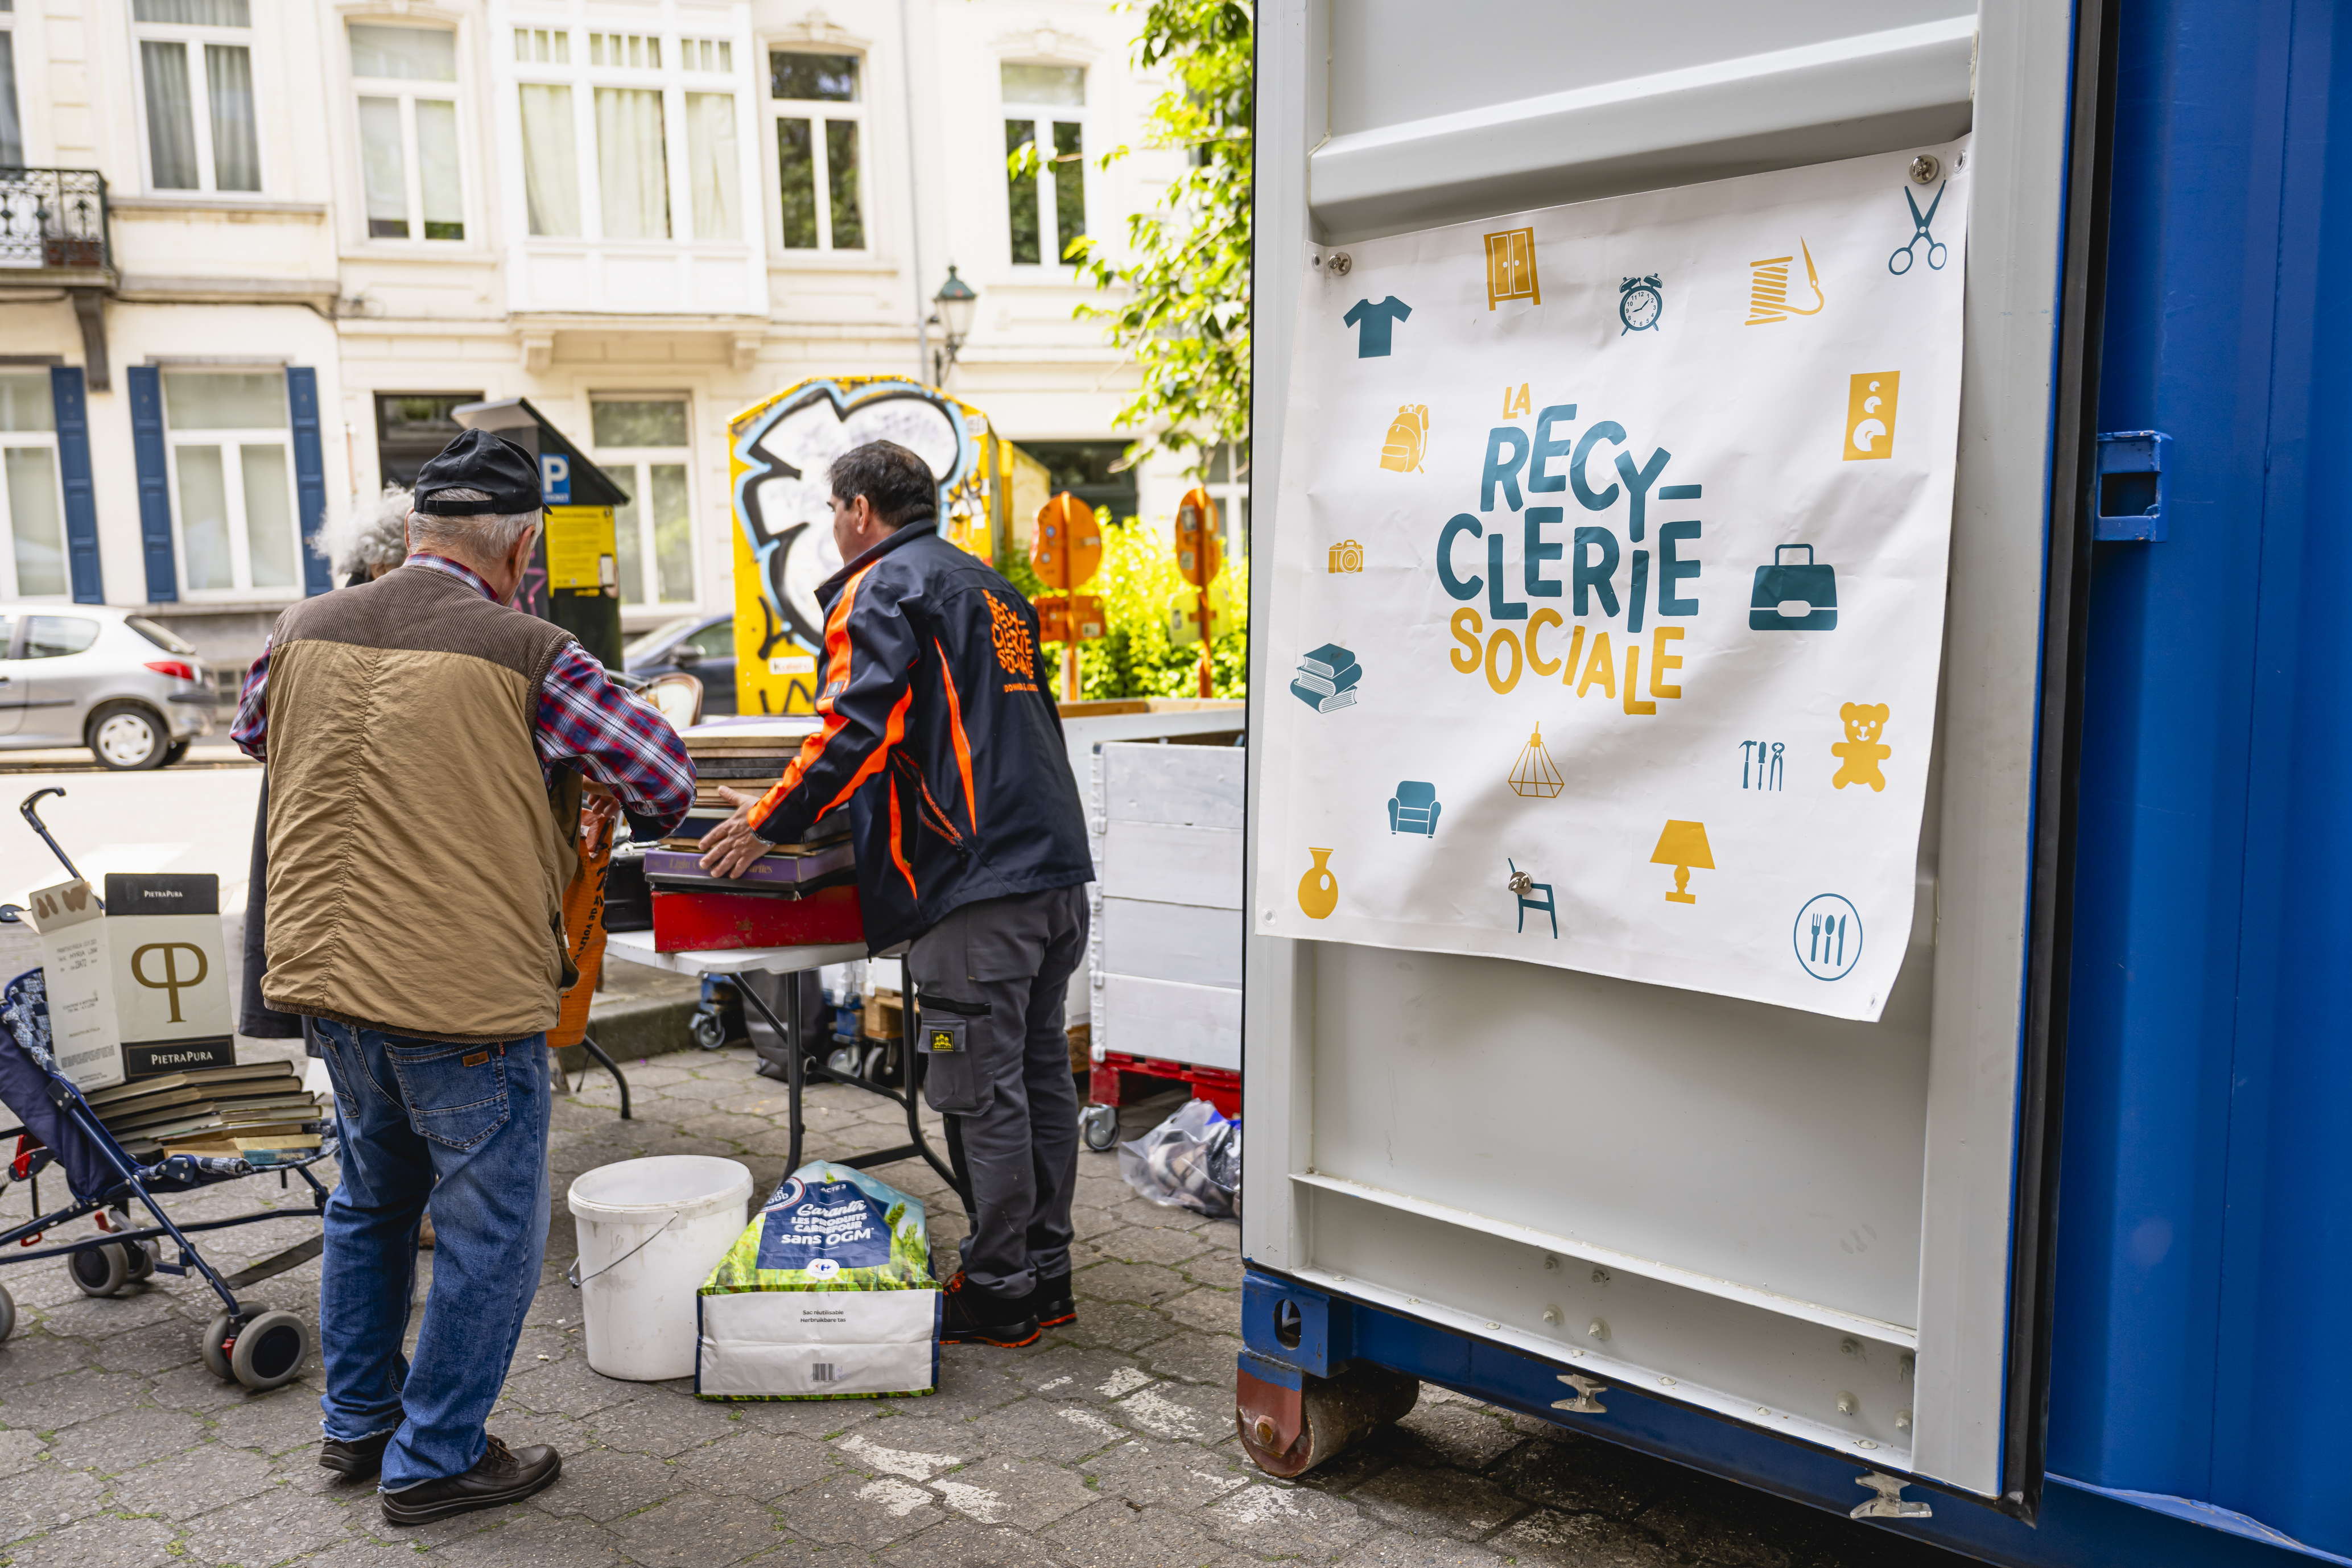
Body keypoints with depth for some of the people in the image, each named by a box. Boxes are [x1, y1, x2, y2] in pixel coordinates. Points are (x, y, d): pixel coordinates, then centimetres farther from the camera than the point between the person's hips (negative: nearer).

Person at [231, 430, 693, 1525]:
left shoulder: (301, 632, 2)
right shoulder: (527, 657, -15)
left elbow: (254, 736, 21)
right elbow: (666, 778, -11)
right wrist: (633, 819, 10)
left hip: (326, 973, 7)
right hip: (465, 996, -6)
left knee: (371, 1197, 26)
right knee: (490, 1229, 10)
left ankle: (358, 1419, 39)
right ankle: (434, 1461, 21)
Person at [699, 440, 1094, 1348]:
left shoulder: (883, 588, -4)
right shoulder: (986, 586, 23)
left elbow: (856, 728, -16)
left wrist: (771, 823, -7)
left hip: (977, 880, -9)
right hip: (1056, 864, 9)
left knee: (982, 1090, -1)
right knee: (1040, 1070, 14)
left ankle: (998, 1293, 8)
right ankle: (1046, 1272, 24)